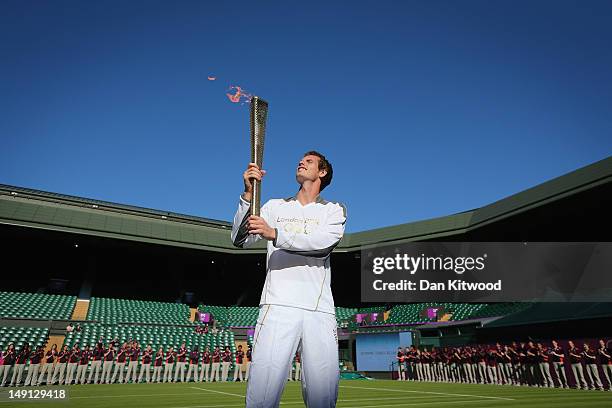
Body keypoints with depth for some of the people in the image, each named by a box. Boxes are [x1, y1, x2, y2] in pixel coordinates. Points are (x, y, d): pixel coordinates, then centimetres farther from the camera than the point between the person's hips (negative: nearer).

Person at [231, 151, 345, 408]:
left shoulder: (334, 210, 14)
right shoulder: (275, 206, 17)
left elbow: (323, 243, -8)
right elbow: (240, 240, 5)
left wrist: (274, 234, -19)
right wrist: (248, 194, -7)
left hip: (320, 312, 0)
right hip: (278, 307, 0)